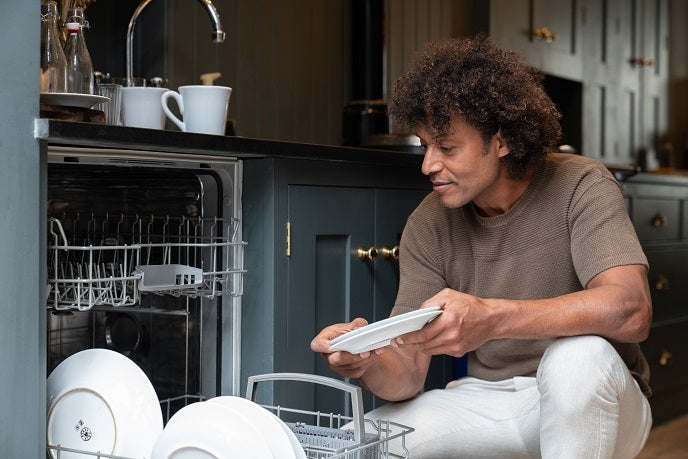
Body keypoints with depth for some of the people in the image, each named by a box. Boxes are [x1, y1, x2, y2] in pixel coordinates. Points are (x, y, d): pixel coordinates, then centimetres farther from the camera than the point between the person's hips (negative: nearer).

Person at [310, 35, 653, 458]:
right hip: (489, 400, 3)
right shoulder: (428, 226, -5)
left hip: (591, 404, -3)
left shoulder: (580, 187, -15)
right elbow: (407, 376, -8)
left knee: (578, 355, -36)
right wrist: (368, 363, -33)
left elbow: (630, 311, -33)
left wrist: (491, 318, -45)